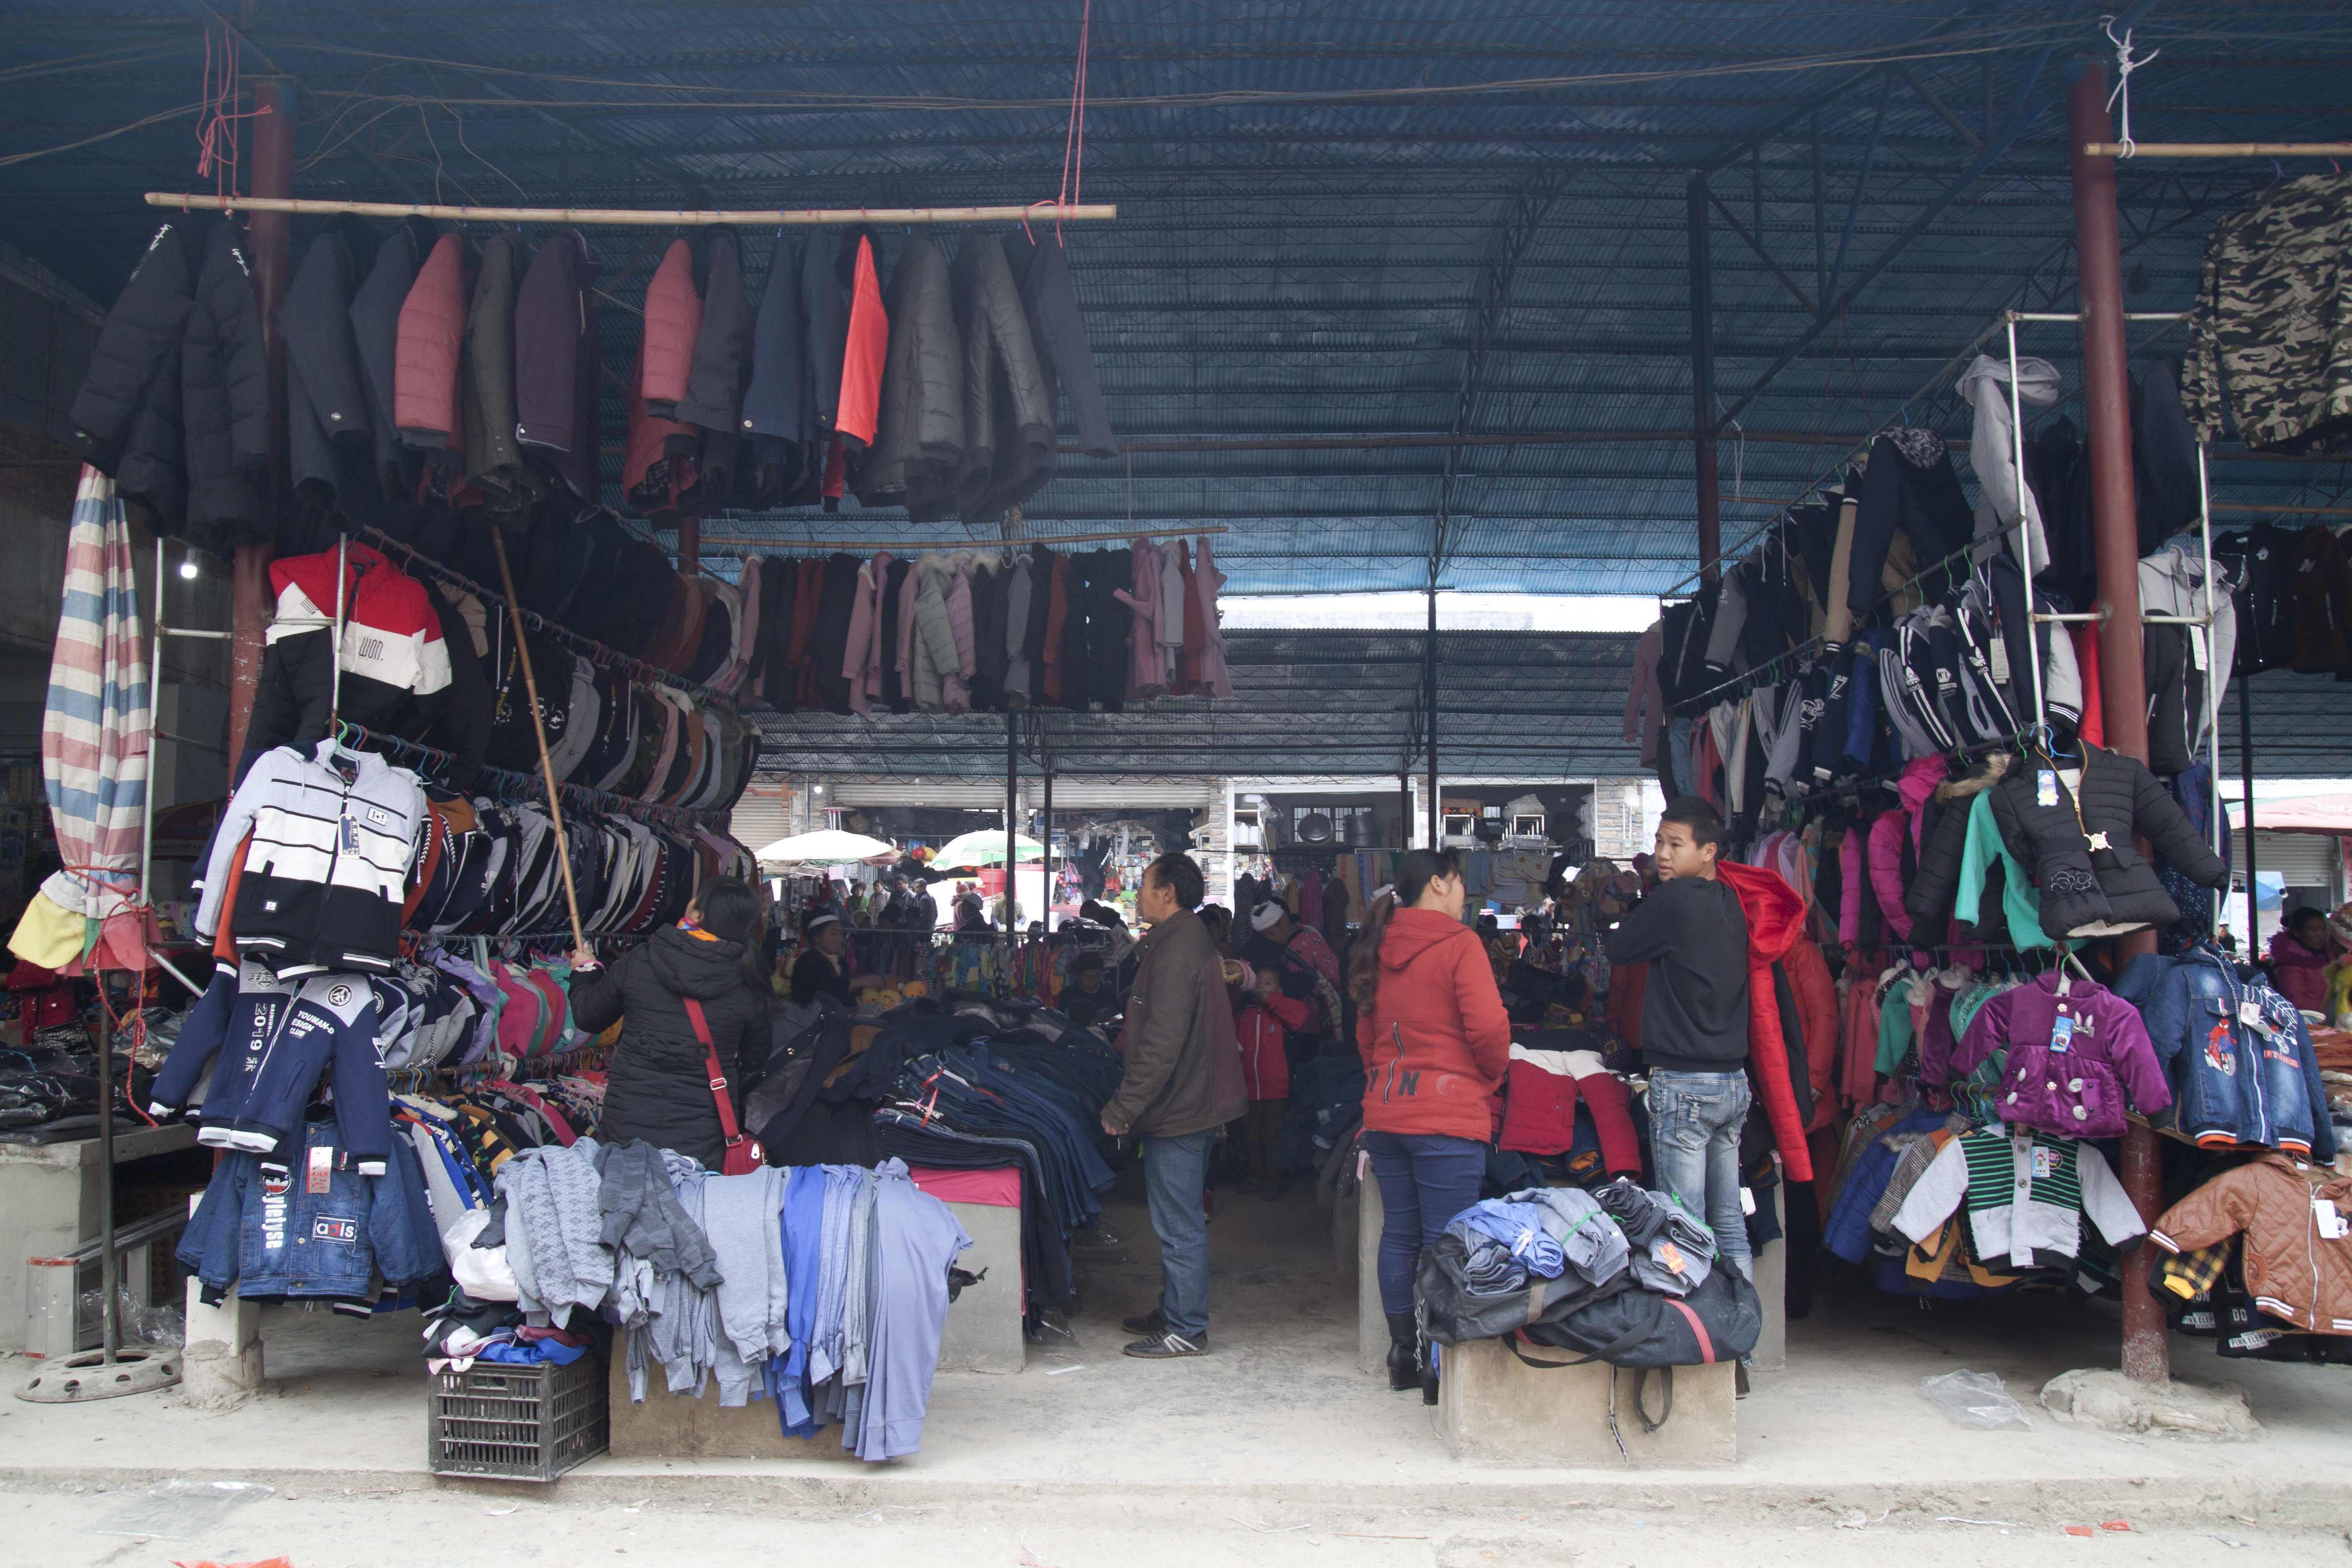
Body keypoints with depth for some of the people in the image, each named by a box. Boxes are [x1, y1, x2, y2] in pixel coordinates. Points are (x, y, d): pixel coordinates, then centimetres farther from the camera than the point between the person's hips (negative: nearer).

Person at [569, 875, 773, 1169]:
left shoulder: (637, 963, -9)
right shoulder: (749, 988, -8)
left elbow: (587, 1018, 8)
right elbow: (755, 1064, 6)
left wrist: (584, 970, 27)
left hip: (626, 1129, 0)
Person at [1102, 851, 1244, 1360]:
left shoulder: (1175, 953, -21)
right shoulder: (1190, 939, 13)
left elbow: (1160, 1047, -26)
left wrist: (1121, 1109, -21)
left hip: (1177, 1110, -11)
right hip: (1193, 1103, 11)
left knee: (1180, 1226, -2)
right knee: (1180, 1221, 19)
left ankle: (1186, 1331, 7)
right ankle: (1174, 1312, 30)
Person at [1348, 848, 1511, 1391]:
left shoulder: (1380, 948, 10)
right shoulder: (1458, 944, -10)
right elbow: (1488, 1027, -14)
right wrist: (1493, 1076, 3)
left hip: (1384, 1115, 7)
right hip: (1448, 1114, -7)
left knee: (1399, 1234, 12)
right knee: (1444, 1242, -1)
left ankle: (1403, 1352, 20)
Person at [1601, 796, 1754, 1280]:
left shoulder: (1675, 900, -14)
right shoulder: (1731, 902, 9)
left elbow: (1616, 948, -3)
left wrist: (1649, 892, 11)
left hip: (1684, 1082, -8)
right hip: (1735, 1079, 8)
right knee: (1730, 1220, 14)